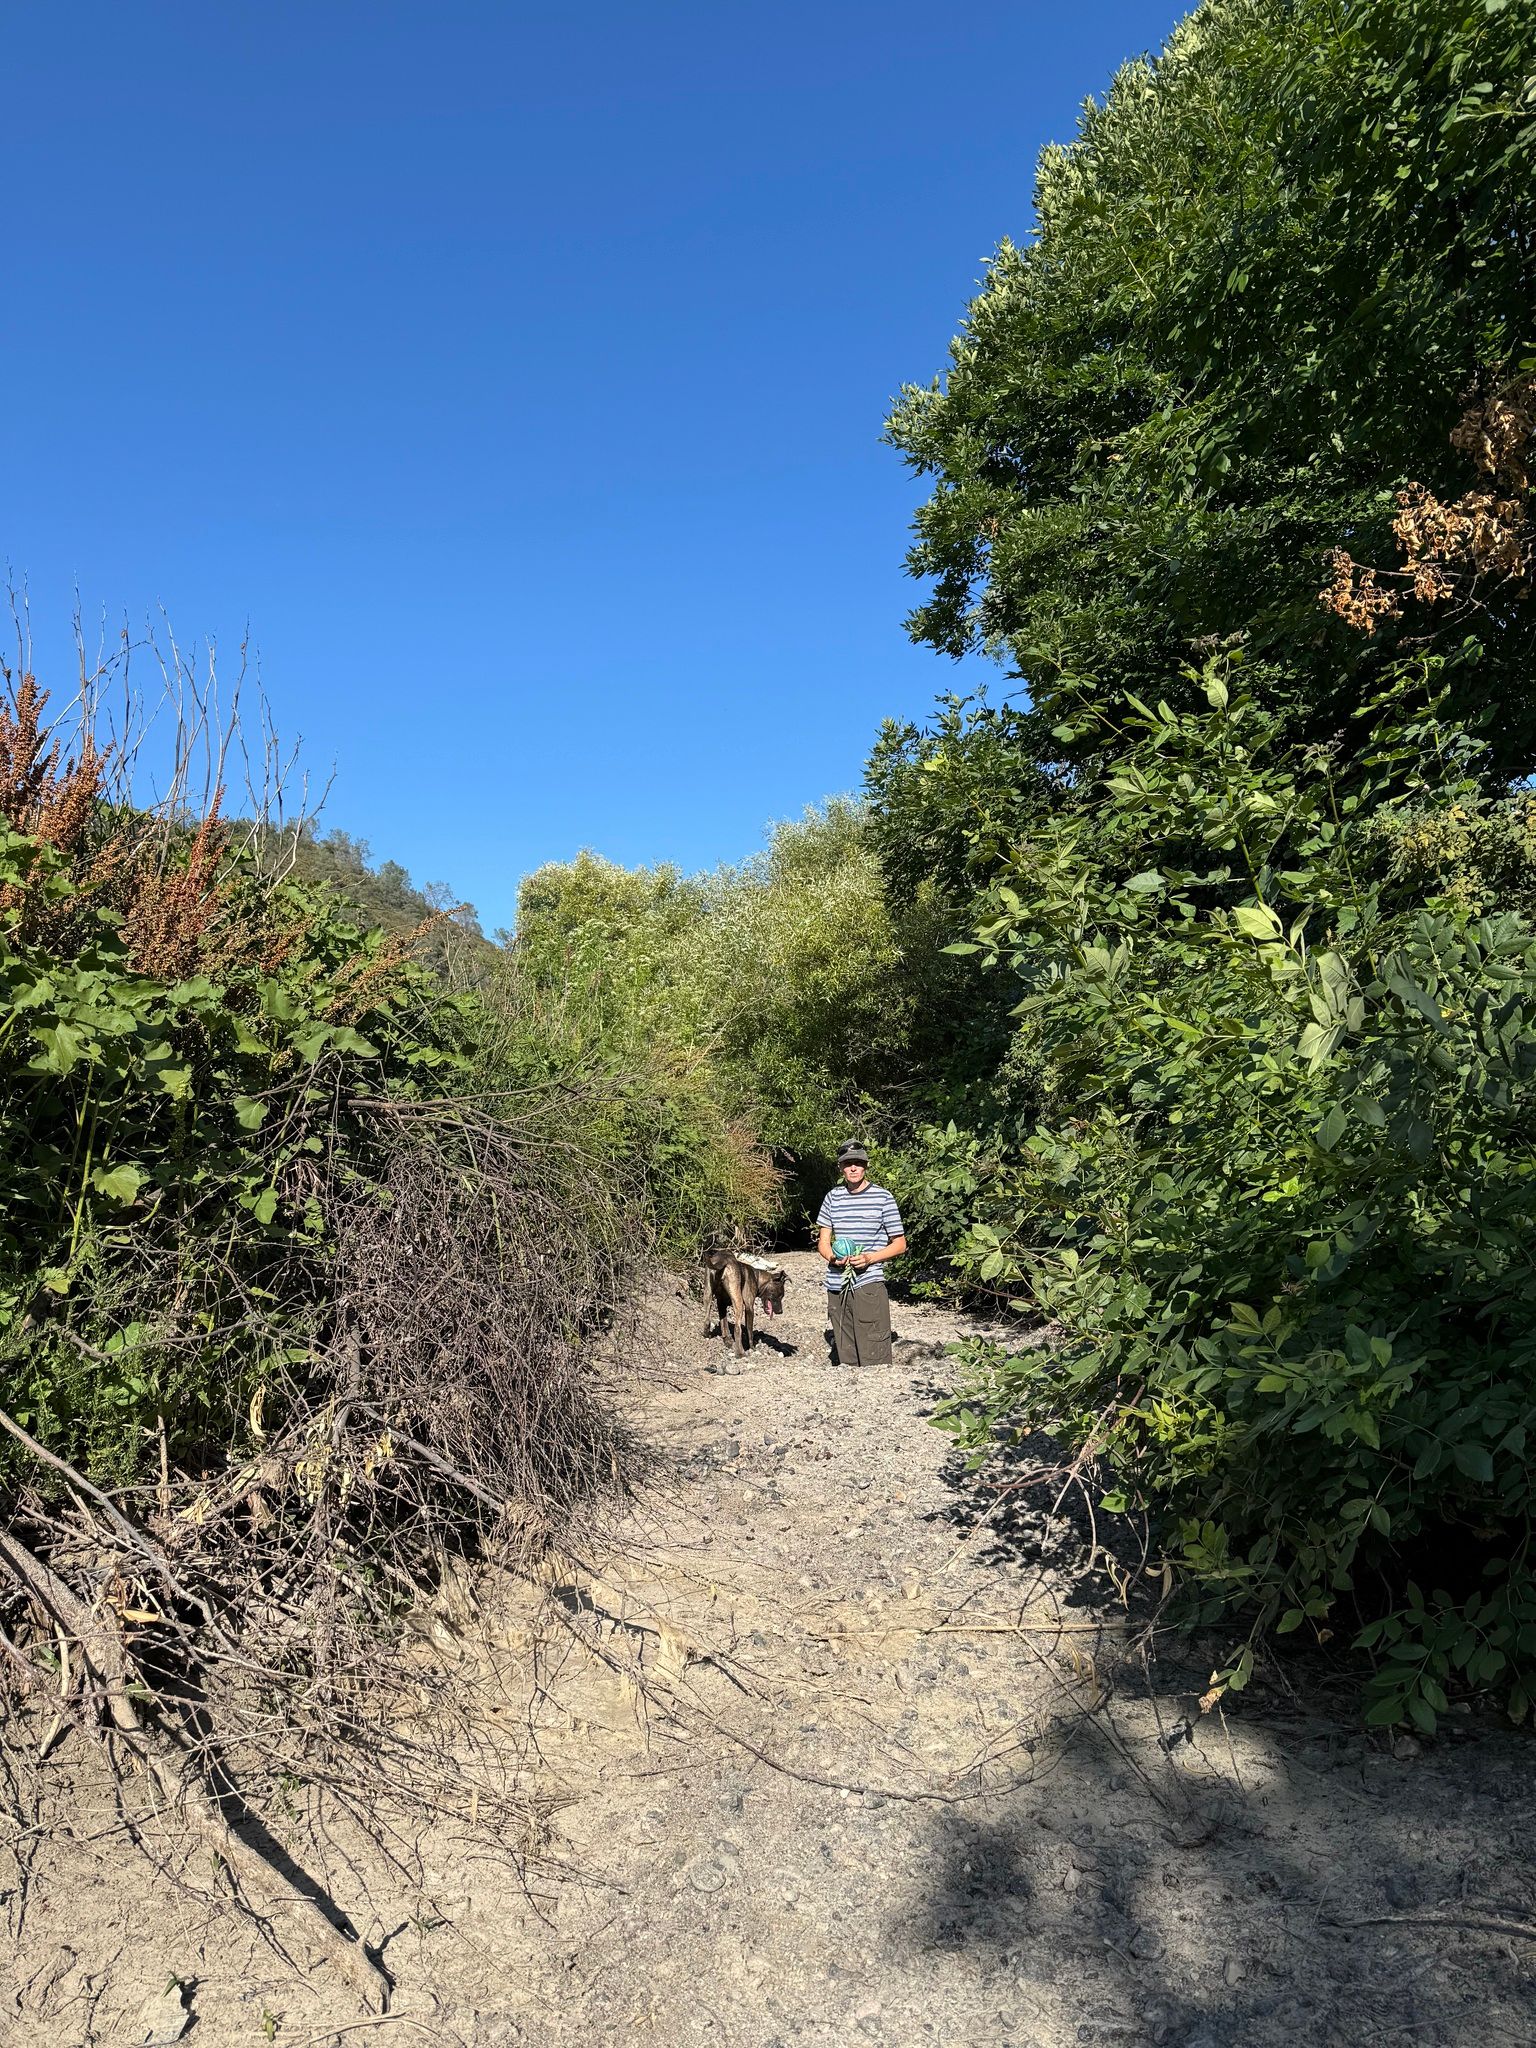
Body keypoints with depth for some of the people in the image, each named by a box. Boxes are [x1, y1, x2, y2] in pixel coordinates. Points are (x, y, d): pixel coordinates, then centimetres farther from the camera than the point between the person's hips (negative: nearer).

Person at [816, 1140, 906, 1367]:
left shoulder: (883, 1197, -1)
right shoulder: (833, 1197, 10)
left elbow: (899, 1244, 2)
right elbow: (823, 1241, 15)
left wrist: (869, 1258, -13)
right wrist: (833, 1257, -8)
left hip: (869, 1283, -4)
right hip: (837, 1286, 4)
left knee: (873, 1357, -8)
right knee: (843, 1355, 10)